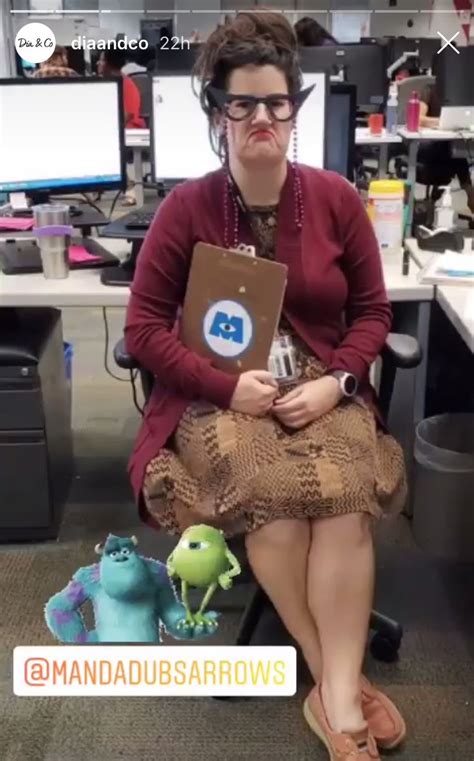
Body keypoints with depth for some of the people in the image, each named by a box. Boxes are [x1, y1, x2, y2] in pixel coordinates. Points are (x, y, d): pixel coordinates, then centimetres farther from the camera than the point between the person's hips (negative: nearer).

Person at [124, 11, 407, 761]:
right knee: (275, 500, -29)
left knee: (345, 501, -28)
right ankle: (344, 688, -9)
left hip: (323, 390, 2)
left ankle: (336, 698, -17)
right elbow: (144, 327, -3)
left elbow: (372, 311, 7)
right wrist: (226, 385, -17)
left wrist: (335, 381, -12)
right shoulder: (185, 207, -4)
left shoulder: (336, 198, 2)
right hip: (219, 396, -1)